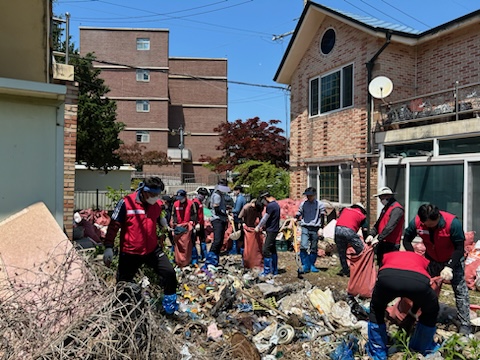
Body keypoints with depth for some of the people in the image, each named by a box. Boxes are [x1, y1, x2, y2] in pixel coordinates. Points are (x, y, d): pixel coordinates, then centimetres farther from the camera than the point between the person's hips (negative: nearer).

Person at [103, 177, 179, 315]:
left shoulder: (156, 206, -1)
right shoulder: (126, 203, -17)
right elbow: (113, 226, -12)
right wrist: (108, 247, -15)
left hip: (152, 250, 4)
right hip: (130, 253, -3)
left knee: (170, 273, -5)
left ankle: (170, 305, 16)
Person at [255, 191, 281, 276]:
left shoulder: (270, 206, -17)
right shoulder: (275, 204, 14)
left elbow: (265, 218, -10)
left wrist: (258, 227, 4)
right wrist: (261, 226, 21)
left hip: (271, 231, -10)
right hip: (274, 230, 10)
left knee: (266, 250, -7)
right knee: (273, 250, 15)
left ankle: (266, 271, -3)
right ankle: (274, 270, 21)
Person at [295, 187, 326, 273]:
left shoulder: (320, 204, 4)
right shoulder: (303, 204, 10)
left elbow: (322, 217, 2)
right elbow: (298, 214, 16)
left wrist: (321, 228, -6)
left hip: (315, 229, 0)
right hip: (305, 228, 1)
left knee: (314, 248, 7)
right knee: (303, 246, -14)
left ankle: (312, 265, 21)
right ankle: (305, 266, -5)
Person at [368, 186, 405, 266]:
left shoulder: (397, 209, -13)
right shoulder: (385, 208, 17)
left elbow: (390, 227, -22)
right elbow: (378, 224, 14)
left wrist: (379, 238, -23)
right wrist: (371, 234, -1)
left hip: (391, 245, -9)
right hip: (382, 242, 9)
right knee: (381, 265, 15)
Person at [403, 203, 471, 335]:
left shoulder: (453, 223, -33)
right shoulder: (416, 222, -25)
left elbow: (459, 248, -24)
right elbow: (406, 240, -9)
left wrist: (449, 267, -32)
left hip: (453, 259, -3)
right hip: (431, 260, 3)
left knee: (460, 291, -1)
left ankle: (465, 325, 10)